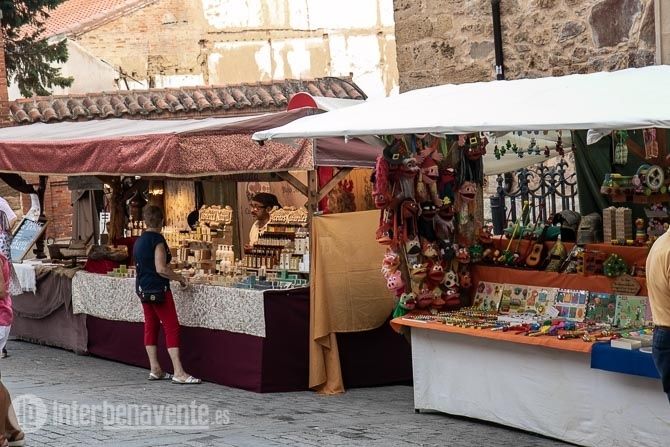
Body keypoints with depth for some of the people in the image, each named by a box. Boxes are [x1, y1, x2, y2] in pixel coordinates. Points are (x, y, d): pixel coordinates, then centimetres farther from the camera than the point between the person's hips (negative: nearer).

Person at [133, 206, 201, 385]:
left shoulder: (139, 241, 12)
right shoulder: (157, 239, -14)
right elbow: (161, 269, -21)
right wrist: (180, 278, -9)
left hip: (143, 288, 9)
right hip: (158, 289, -9)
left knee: (151, 326, 11)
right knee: (171, 327, -8)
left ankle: (155, 370, 12)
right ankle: (179, 373, -14)